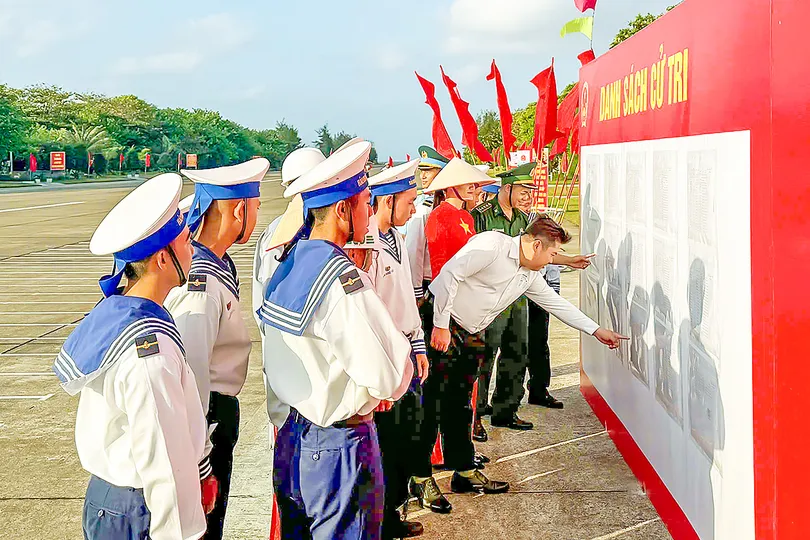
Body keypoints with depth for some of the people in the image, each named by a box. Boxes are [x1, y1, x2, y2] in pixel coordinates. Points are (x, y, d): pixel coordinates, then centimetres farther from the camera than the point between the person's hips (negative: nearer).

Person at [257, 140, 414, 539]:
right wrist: (401, 348, -6)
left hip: (293, 434, 8)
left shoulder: (289, 263, 3)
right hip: (340, 445, -8)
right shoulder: (342, 279, -24)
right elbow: (389, 379, -25)